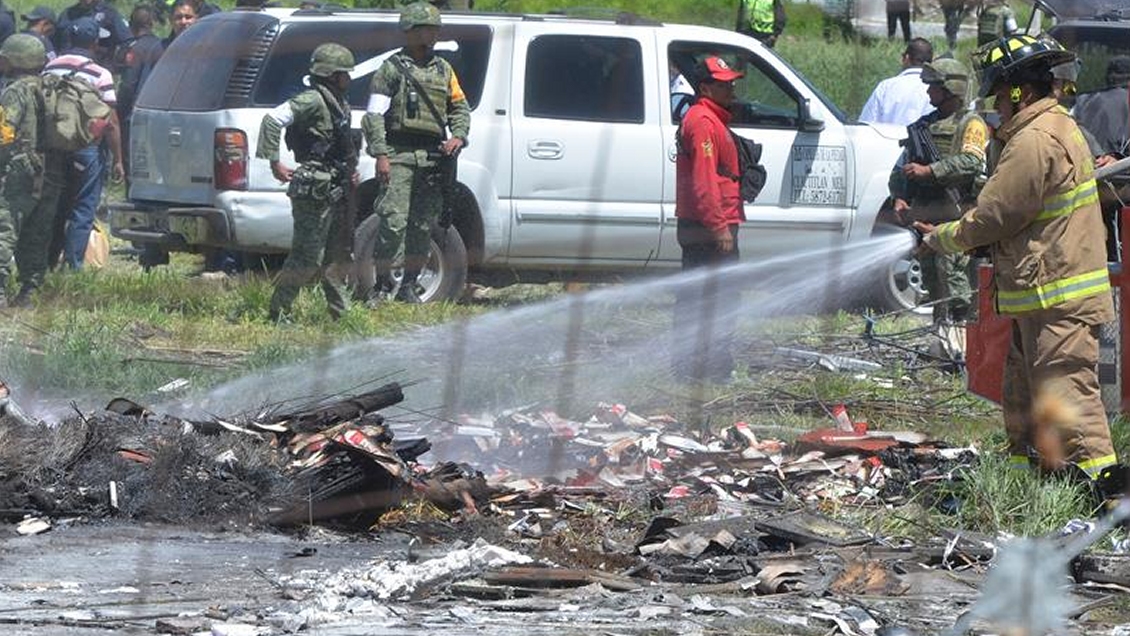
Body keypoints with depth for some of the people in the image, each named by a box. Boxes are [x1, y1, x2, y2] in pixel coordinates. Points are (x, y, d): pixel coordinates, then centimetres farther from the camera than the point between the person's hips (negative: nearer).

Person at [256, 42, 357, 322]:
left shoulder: (339, 104, 16)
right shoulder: (312, 101, -13)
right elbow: (273, 119, -23)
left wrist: (351, 170, 15)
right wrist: (274, 163, -22)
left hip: (336, 191, 10)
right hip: (315, 191, -10)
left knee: (339, 256, 14)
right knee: (308, 257, -8)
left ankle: (341, 314, 21)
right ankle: (278, 313, -1)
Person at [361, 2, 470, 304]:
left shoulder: (443, 69, 18)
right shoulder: (392, 68, 2)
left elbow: (460, 107, 25)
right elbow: (374, 116, -2)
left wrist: (458, 137, 5)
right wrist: (381, 156, -12)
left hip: (433, 157, 5)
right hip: (399, 156, -5)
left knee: (423, 227, 5)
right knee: (394, 222, -13)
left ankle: (409, 286, 15)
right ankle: (382, 285, -4)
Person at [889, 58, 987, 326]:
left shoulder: (971, 124, 1)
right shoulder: (924, 125, 23)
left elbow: (971, 162, -17)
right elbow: (902, 166, 23)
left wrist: (929, 171, -24)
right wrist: (899, 197, 5)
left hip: (954, 215, -7)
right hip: (924, 216, 7)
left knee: (952, 274, -16)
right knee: (931, 277, 7)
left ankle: (958, 322, -16)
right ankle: (940, 324, 12)